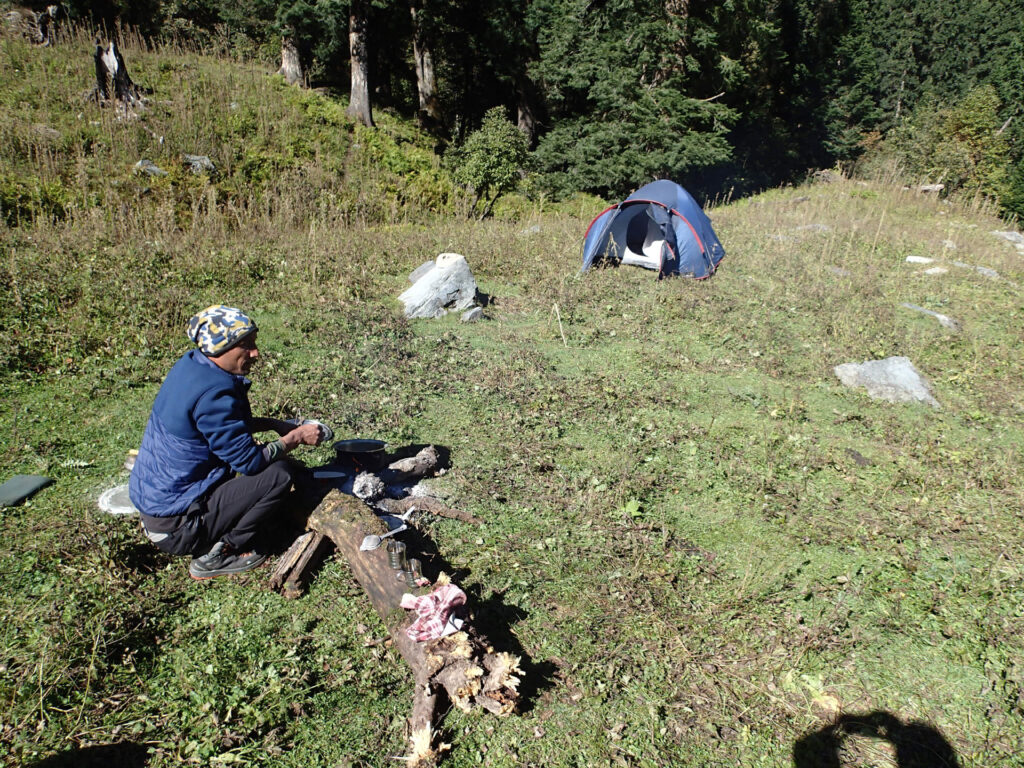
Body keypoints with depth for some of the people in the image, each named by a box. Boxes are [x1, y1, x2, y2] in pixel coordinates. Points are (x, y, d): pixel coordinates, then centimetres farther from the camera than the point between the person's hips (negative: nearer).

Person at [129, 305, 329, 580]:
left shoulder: (189, 364, 3)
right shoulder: (213, 392, -26)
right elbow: (249, 461, -21)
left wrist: (275, 424, 8)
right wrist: (296, 437, -8)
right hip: (175, 527, -10)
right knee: (280, 474, -16)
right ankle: (217, 555, -4)